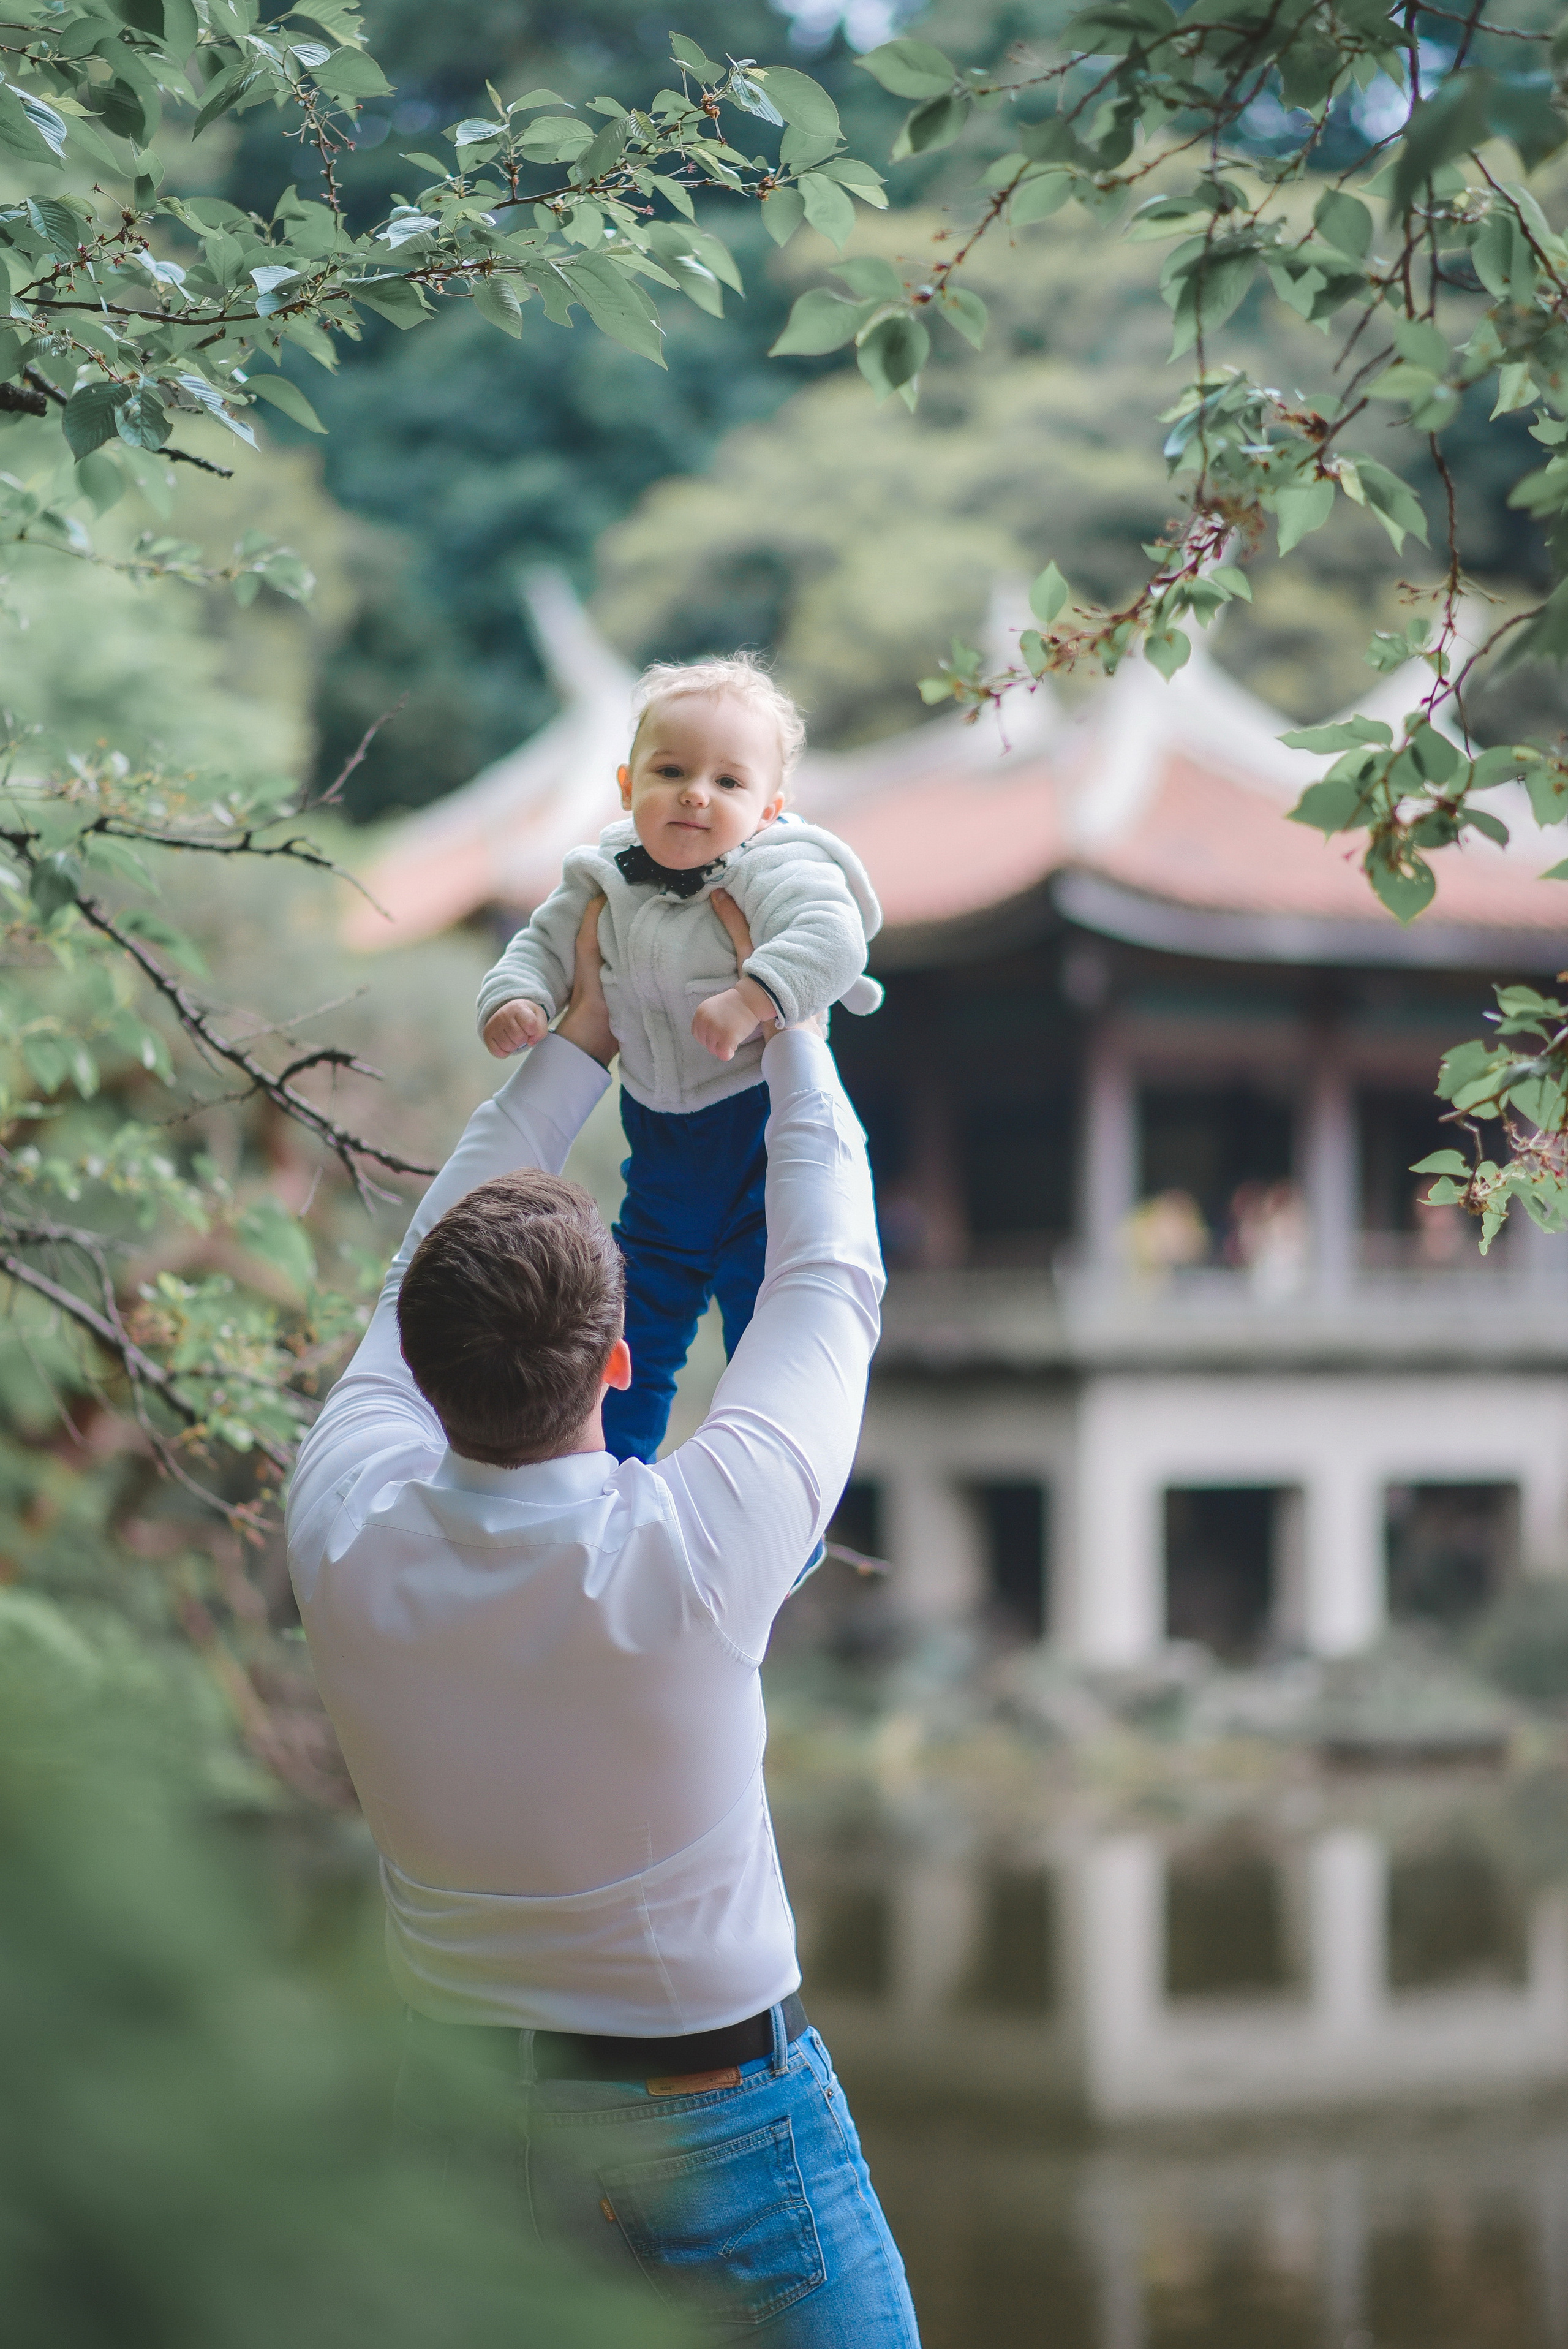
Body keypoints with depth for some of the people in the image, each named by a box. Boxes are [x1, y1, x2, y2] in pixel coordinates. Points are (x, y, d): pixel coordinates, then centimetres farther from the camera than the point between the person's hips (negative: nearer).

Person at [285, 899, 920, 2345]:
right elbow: (831, 1285, -9)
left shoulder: (347, 1535, -16)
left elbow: (427, 1280, 2)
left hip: (463, 2104, 2)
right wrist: (790, 1020, 5)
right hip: (709, 2111, -2)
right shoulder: (690, 1548, -25)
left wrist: (580, 1041, 12)